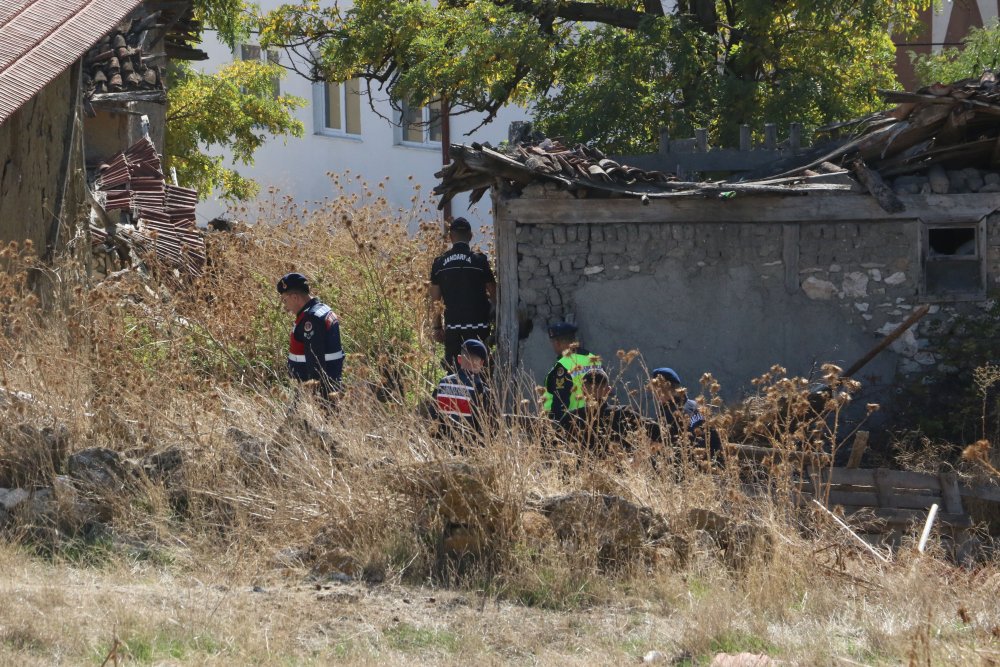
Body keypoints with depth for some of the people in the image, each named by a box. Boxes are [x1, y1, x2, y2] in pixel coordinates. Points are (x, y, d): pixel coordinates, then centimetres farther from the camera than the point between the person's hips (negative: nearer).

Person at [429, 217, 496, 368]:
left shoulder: (439, 263, 2)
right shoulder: (479, 260, -5)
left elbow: (435, 299, 6)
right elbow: (494, 293, 1)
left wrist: (437, 327, 13)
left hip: (452, 327, 2)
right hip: (478, 326, -2)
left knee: (452, 368, 7)